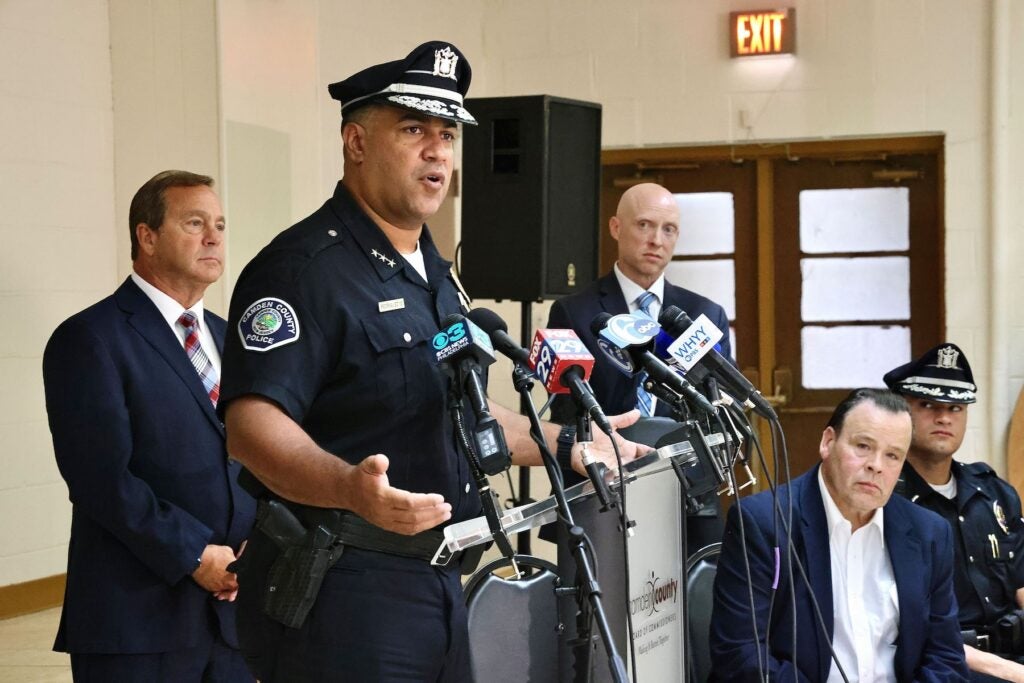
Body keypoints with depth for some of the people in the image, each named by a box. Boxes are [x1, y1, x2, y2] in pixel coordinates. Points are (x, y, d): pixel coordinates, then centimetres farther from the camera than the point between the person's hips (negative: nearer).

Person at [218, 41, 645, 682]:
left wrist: (569, 445, 25)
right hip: (339, 590, -9)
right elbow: (253, 423, -26)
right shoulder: (304, 267, -14)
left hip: (439, 582, 9)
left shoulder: (434, 273, 16)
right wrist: (350, 487, -42)